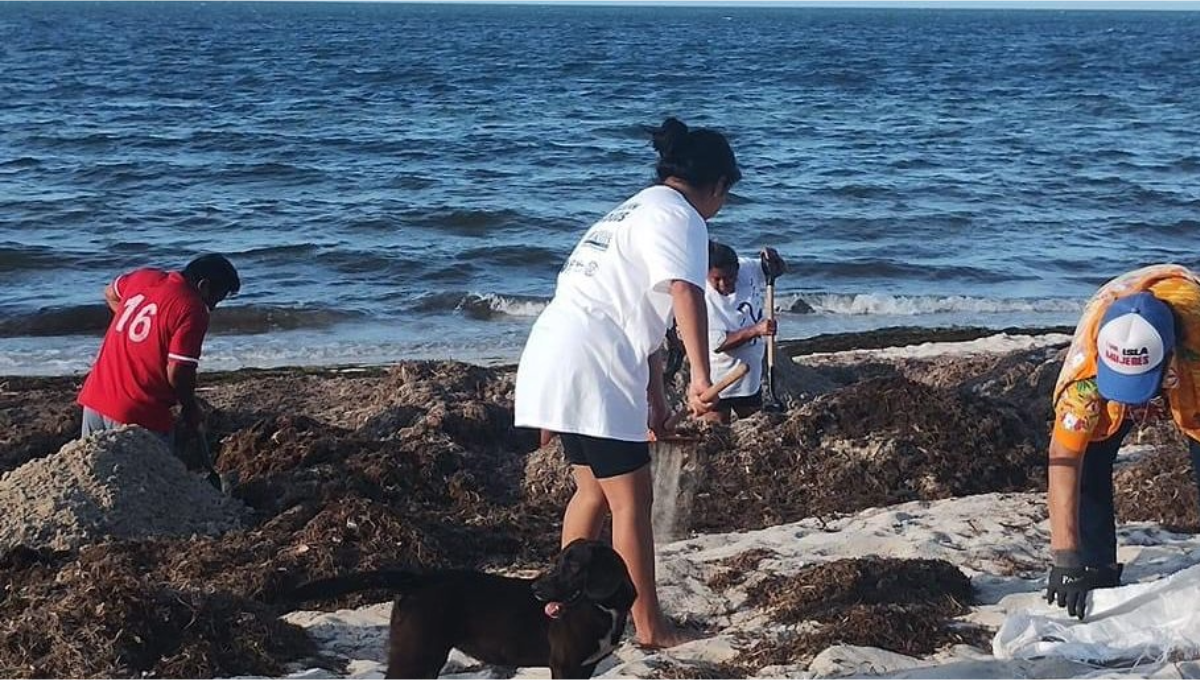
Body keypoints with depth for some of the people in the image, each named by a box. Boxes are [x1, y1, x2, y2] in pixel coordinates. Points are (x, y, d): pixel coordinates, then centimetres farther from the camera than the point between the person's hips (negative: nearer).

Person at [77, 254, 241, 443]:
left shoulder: (144, 277, 8)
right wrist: (190, 408, -1)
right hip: (140, 414, -7)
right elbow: (177, 373, -19)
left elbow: (110, 293, 30)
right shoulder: (194, 312, -15)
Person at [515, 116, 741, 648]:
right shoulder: (679, 216, -7)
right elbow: (686, 293, -25)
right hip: (591, 372, -10)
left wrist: (655, 395, 27)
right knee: (631, 500, -1)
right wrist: (701, 376, -32)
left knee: (594, 488, 21)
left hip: (556, 360, 10)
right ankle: (650, 627, 5)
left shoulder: (638, 209, 24)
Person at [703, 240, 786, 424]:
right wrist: (757, 330, -35)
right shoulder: (703, 299, -24)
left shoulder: (747, 268, -9)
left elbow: (779, 268, 9)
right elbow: (718, 344, -26)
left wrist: (771, 259, -16)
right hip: (717, 382, -6)